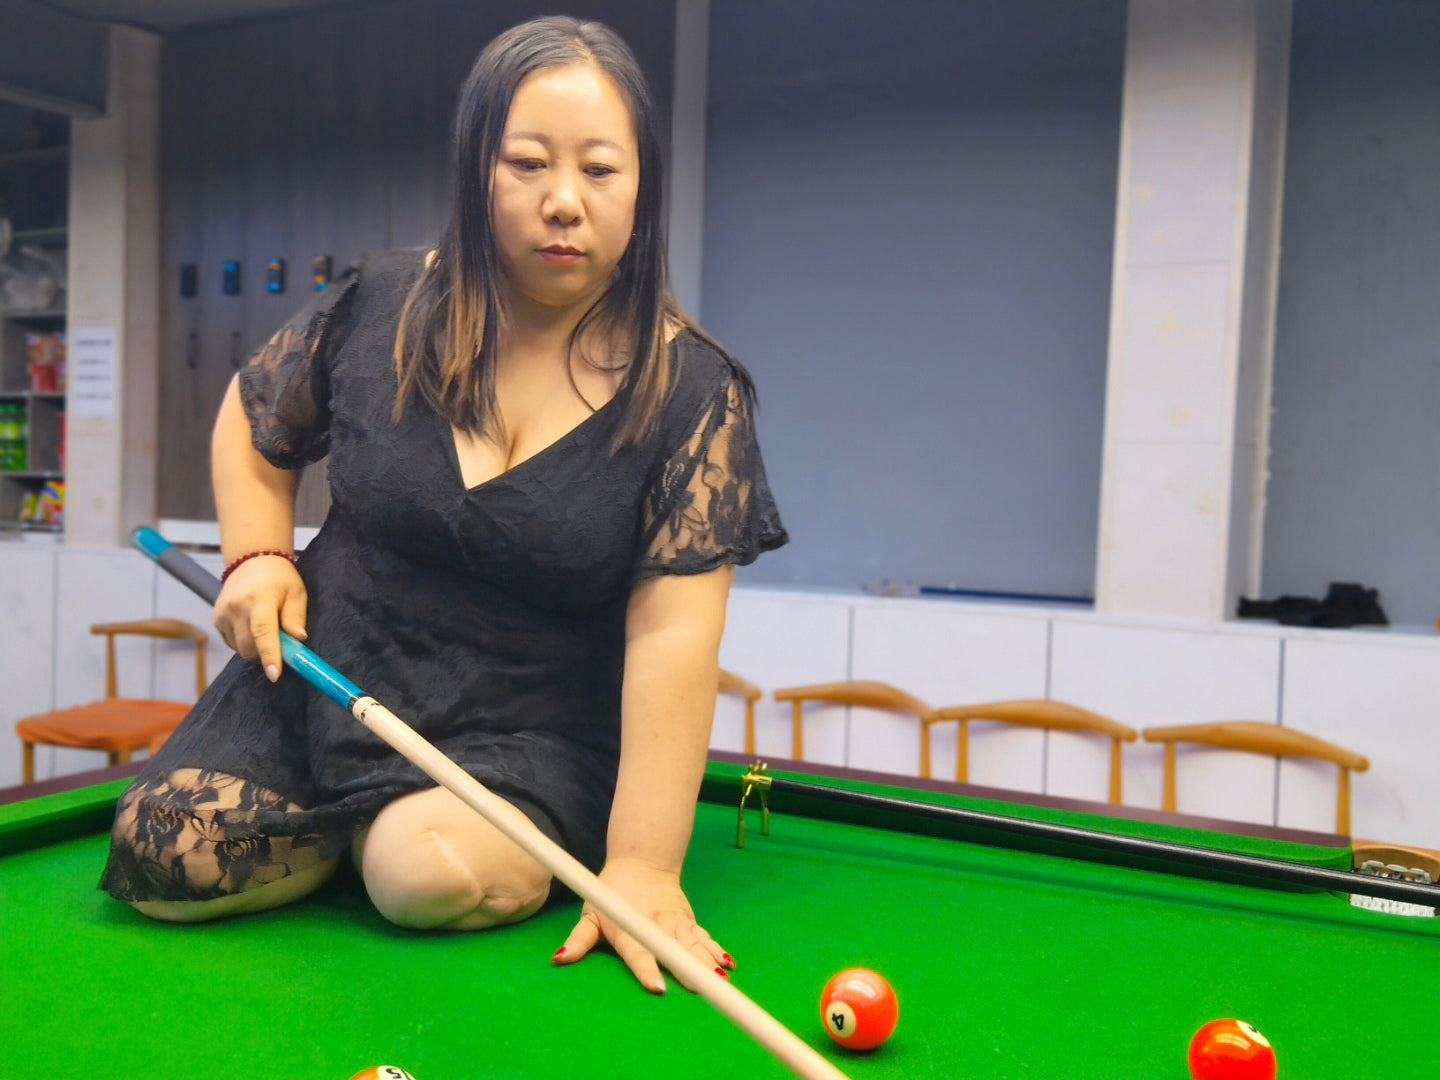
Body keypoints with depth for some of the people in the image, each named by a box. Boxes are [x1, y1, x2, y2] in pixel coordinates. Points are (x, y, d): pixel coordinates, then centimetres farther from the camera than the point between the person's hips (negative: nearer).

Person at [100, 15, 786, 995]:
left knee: (437, 876, -30)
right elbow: (254, 417, 16)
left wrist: (641, 864, -28)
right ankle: (352, 827, 15)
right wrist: (258, 557, -2)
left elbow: (672, 632, -21)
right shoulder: (384, 307, -5)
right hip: (327, 684, 3)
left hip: (533, 737, -3)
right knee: (165, 857, -14)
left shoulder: (693, 390, -14)